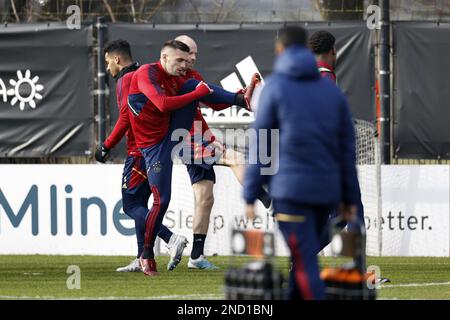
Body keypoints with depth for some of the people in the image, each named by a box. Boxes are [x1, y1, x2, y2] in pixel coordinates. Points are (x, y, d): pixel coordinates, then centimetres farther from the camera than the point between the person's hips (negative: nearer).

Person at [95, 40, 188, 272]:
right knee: (139, 205, 13)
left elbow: (126, 117, -17)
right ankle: (142, 259, 11)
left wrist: (107, 146, -11)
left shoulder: (126, 80, -8)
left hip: (139, 151, -9)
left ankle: (172, 239, -23)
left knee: (130, 205, -8)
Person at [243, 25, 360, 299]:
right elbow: (347, 147, 11)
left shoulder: (275, 87, 1)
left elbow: (259, 144, -3)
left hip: (290, 187, -4)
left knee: (305, 263, -8)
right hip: (326, 190, 4)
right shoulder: (333, 90, 12)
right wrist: (349, 197, 15)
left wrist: (250, 195, 0)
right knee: (305, 259, 14)